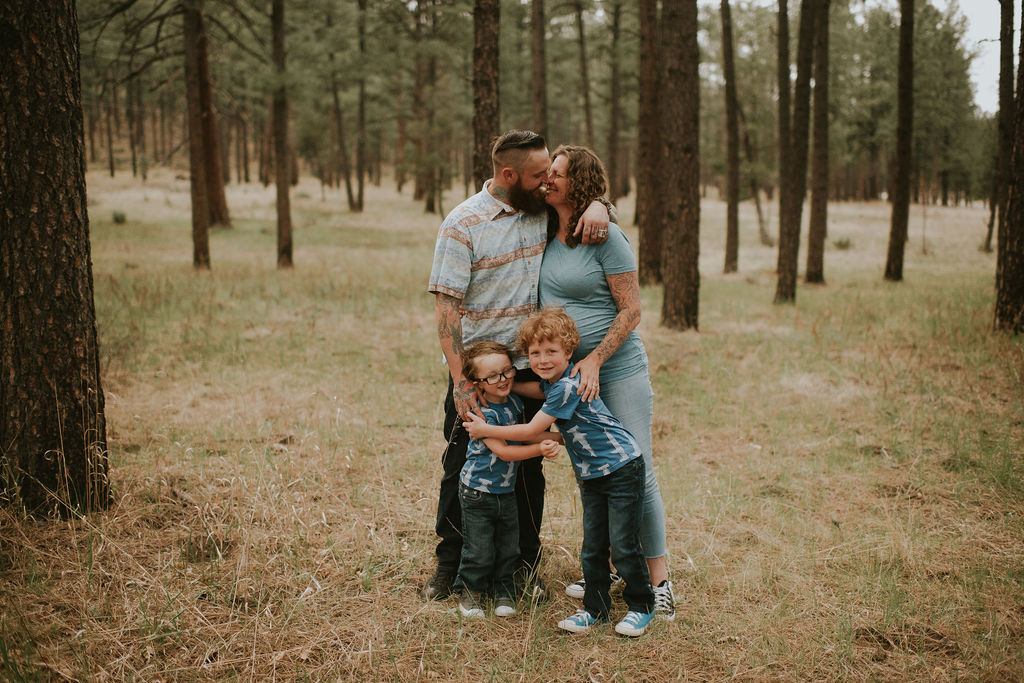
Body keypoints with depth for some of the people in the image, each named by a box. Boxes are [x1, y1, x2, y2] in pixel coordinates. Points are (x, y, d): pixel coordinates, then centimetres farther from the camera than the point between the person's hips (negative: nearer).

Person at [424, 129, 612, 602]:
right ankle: (450, 566, 23)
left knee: (528, 468, 11)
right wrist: (459, 380, -20)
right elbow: (446, 305, -13)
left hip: (531, 367, 4)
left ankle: (524, 566, 25)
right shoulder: (463, 225, -11)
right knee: (462, 469, 7)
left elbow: (584, 187, 20)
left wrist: (596, 206, -7)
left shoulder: (545, 211, 4)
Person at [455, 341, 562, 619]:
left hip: (506, 491, 7)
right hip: (478, 493, -7)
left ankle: (504, 591, 30)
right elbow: (503, 451, -27)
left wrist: (559, 437, 2)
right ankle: (471, 591, 24)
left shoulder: (514, 402, 1)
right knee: (479, 550, 2)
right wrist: (540, 448, -33)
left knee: (509, 546, 11)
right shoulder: (483, 413, -23)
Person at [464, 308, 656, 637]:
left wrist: (485, 430, -11)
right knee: (592, 547, 9)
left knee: (623, 547, -3)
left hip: (622, 469, -9)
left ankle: (641, 607, 16)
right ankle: (595, 609, 21)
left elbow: (531, 431, -21)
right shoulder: (553, 381, 5)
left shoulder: (568, 385, -24)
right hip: (591, 475, 9)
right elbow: (531, 389, 30)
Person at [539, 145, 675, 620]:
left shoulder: (605, 237, -13)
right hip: (567, 373, 7)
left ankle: (659, 581, 7)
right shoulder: (548, 236, 8)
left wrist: (594, 361, -19)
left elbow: (631, 310, -13)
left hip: (617, 370, -7)